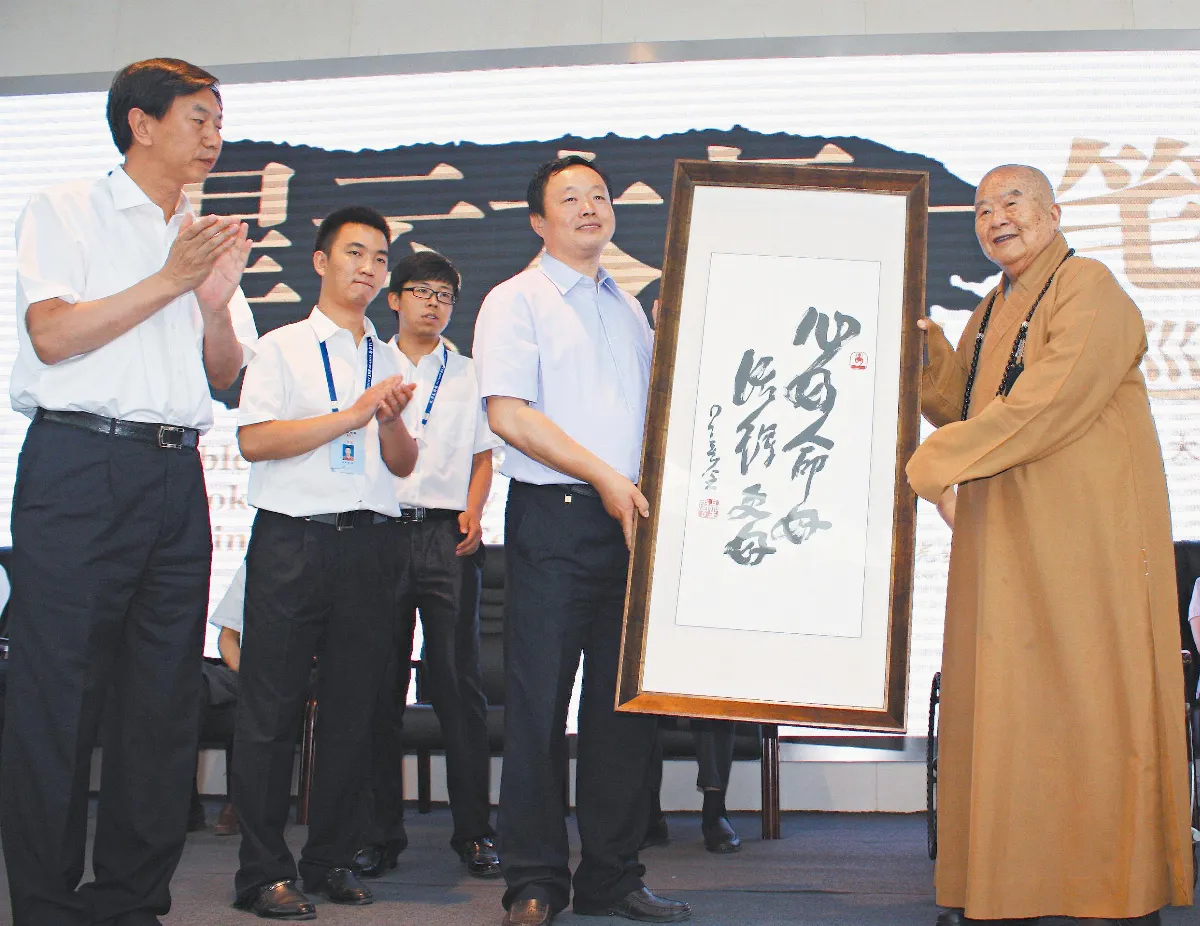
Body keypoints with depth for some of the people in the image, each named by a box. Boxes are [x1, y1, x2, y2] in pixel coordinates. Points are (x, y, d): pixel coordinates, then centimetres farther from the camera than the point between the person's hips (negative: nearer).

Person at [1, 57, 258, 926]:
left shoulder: (208, 238, 20)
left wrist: (217, 302, -2)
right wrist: (170, 281, -9)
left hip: (176, 475, 6)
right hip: (79, 465, -5)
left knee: (165, 699, 4)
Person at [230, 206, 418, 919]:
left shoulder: (389, 361, 18)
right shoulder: (283, 347, 6)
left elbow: (403, 465, 16)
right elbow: (254, 439, -7)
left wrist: (392, 421, -5)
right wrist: (353, 415, -10)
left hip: (370, 543, 4)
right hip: (293, 540, -4)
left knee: (354, 710, 6)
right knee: (273, 708, -3)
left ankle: (333, 858, 17)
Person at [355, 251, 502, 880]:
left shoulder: (469, 375, 18)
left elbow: (483, 456, 14)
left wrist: (473, 512, -2)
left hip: (448, 533, 0)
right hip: (380, 528, 0)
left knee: (458, 681, -4)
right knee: (380, 683, 0)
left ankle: (473, 829, 1)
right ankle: (382, 831, 7)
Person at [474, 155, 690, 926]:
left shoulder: (631, 310, 20)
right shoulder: (516, 301, 2)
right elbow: (509, 413, -9)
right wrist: (603, 477, -13)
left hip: (632, 517, 5)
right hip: (555, 517, -5)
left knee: (627, 698, 6)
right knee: (541, 699, -3)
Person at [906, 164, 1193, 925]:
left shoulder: (1089, 289, -6)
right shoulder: (991, 315, 20)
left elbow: (1052, 400, -18)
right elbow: (961, 410, 18)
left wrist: (936, 462, -12)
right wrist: (924, 343, 6)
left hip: (1083, 534, -7)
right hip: (1004, 541, 7)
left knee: (1088, 696, -3)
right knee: (1003, 704, 4)